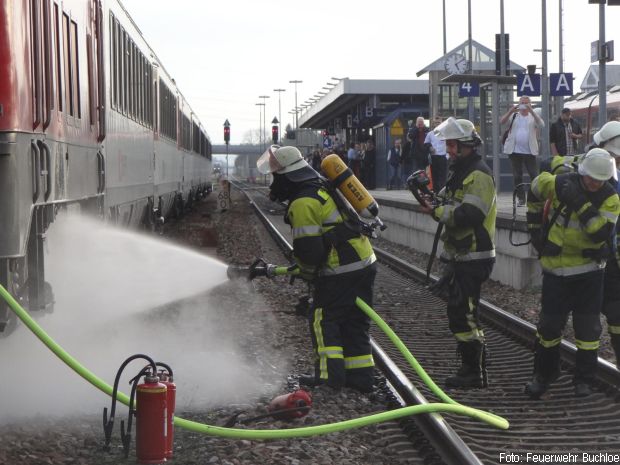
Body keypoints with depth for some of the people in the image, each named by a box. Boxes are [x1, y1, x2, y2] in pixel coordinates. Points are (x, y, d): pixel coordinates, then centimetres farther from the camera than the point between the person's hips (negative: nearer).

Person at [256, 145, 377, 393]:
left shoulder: (303, 203, -15)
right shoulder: (321, 189, 16)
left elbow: (309, 249, -18)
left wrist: (308, 273, 3)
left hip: (341, 271, -9)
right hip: (366, 263, 9)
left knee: (323, 319, 4)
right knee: (355, 321, 14)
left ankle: (330, 372, 1)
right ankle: (360, 374, 17)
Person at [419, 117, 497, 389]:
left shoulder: (479, 175, -15)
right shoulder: (459, 172, 18)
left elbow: (469, 215, -25)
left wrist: (437, 211, -17)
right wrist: (433, 200, 3)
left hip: (474, 259, -10)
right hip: (459, 256, 10)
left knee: (464, 315, -9)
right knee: (459, 313, 14)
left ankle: (476, 374, -2)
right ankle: (470, 369, 24)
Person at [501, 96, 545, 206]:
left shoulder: (533, 116, 7)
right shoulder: (514, 116, 10)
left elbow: (541, 125, -13)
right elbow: (502, 122, -6)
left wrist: (531, 111, -22)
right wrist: (510, 111, -22)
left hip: (529, 151, -2)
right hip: (515, 151, 2)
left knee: (534, 175, -4)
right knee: (517, 176, 5)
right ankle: (521, 198, 13)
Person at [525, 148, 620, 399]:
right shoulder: (559, 184, -10)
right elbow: (535, 191, 12)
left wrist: (581, 205, -33)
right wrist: (534, 226, 11)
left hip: (589, 270, -1)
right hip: (556, 267, 1)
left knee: (588, 327, 3)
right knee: (549, 324, 6)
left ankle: (584, 379, 18)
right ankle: (543, 376, 23)